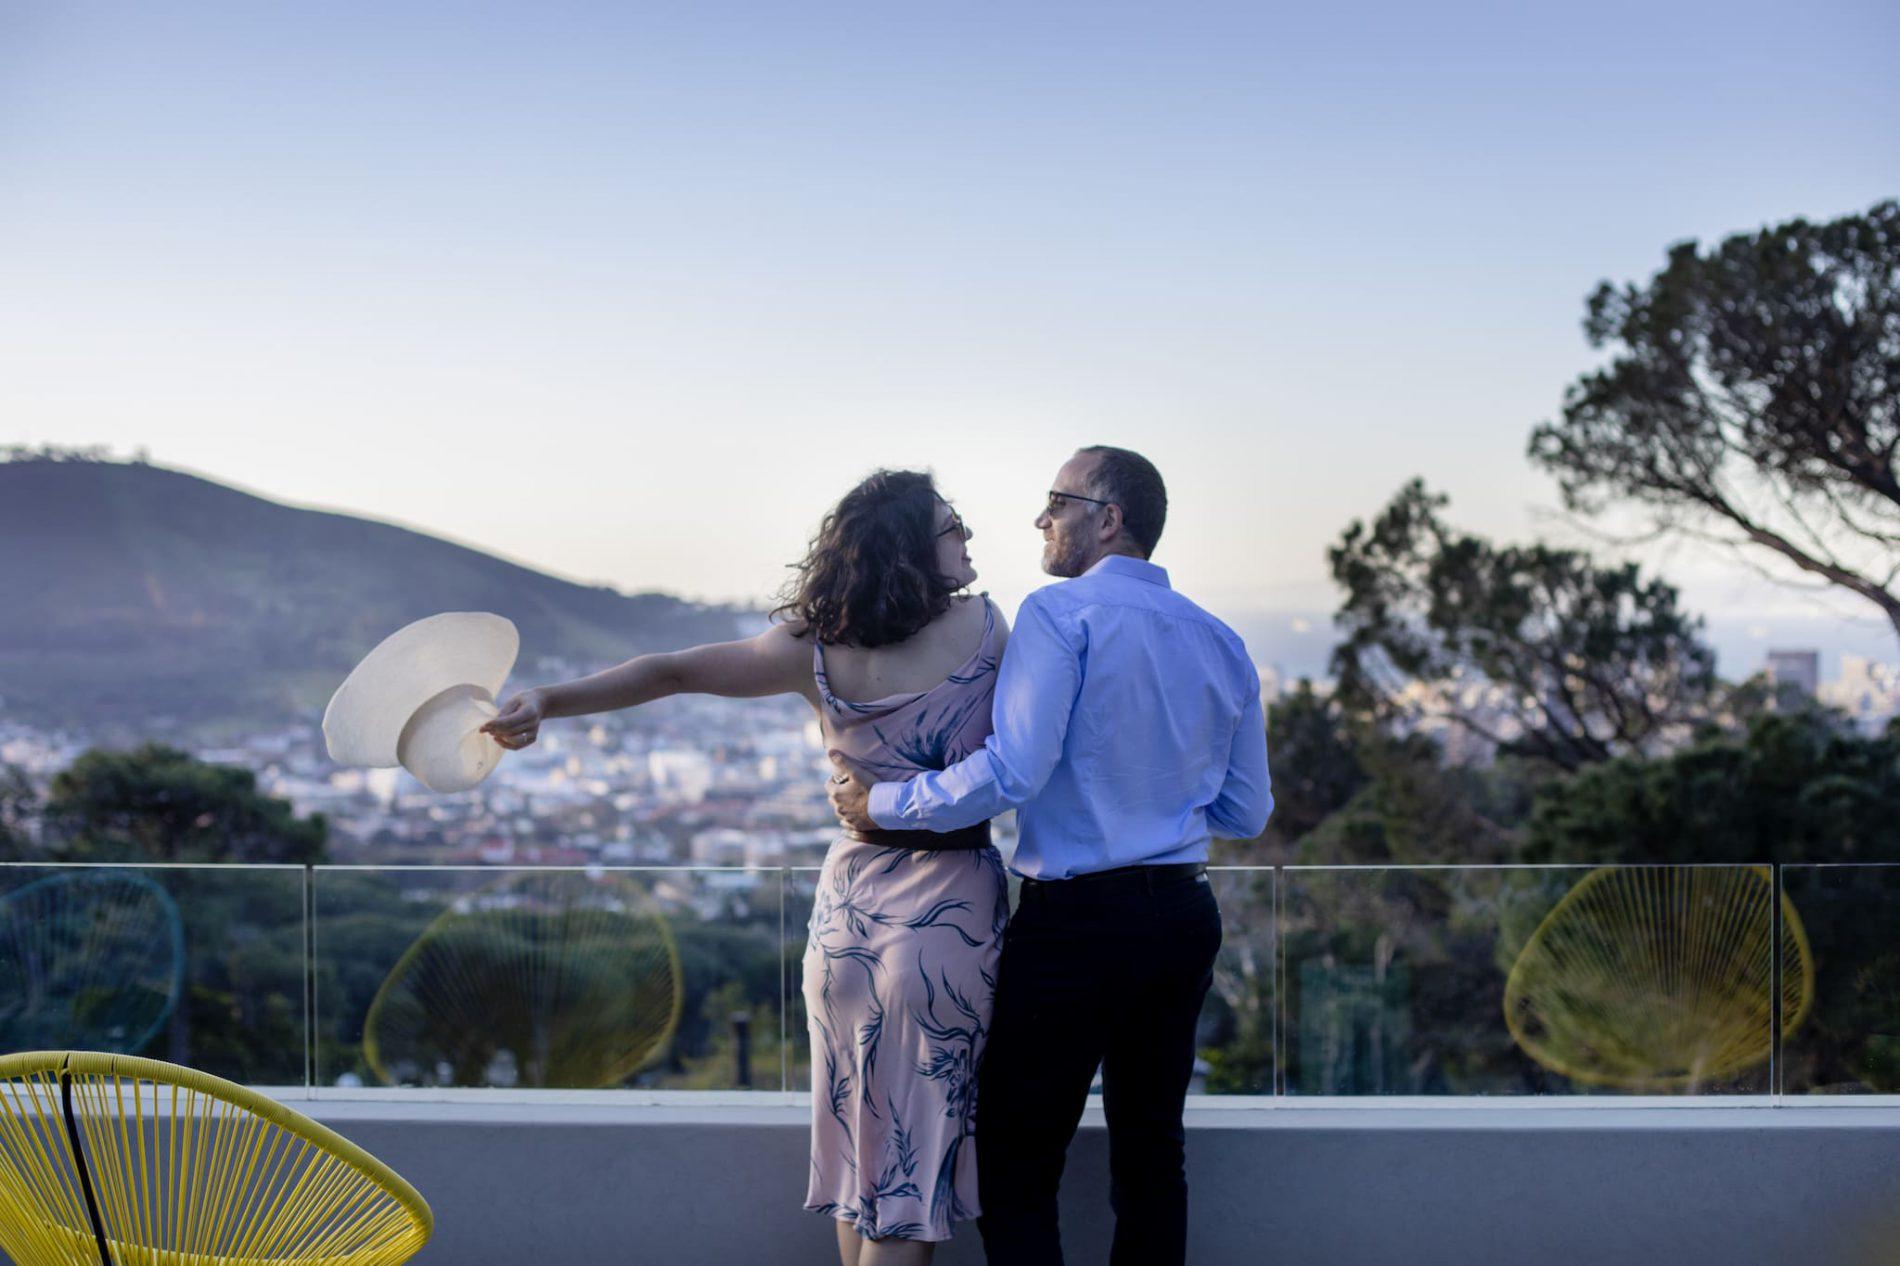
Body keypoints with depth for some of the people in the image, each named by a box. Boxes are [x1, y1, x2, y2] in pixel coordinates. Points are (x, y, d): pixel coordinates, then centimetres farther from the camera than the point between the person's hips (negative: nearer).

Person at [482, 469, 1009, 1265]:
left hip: (848, 911, 4)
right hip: (950, 915, -4)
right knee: (913, 1169, 2)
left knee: (863, 1155, 18)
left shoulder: (812, 653, 0)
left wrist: (547, 702, -1)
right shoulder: (985, 626, -6)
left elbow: (673, 672, -2)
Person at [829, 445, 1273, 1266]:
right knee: (1152, 1152, 14)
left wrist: (881, 802, -8)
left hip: (1076, 918, -7)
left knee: (1017, 1163, 0)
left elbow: (1011, 772, -19)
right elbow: (1247, 814, 15)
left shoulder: (1062, 613, -9)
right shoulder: (1219, 643, 11)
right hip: (1184, 918, 7)